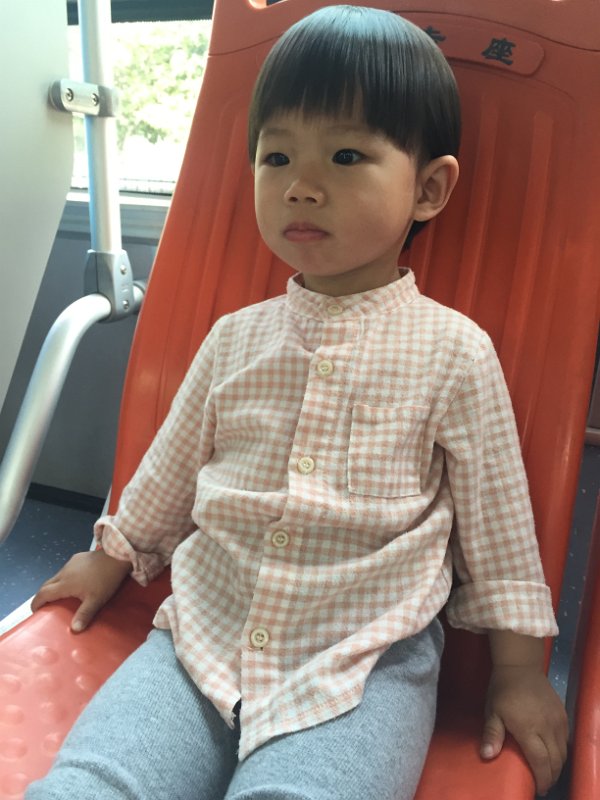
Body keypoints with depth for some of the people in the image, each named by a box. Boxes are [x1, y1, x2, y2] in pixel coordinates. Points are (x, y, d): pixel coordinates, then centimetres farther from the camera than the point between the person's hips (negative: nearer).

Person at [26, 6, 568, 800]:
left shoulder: (455, 352, -4)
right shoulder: (235, 338, 6)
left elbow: (497, 525, 3)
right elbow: (169, 473, 20)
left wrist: (521, 673, 6)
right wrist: (110, 561, 29)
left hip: (367, 668, -2)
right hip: (204, 641, 3)